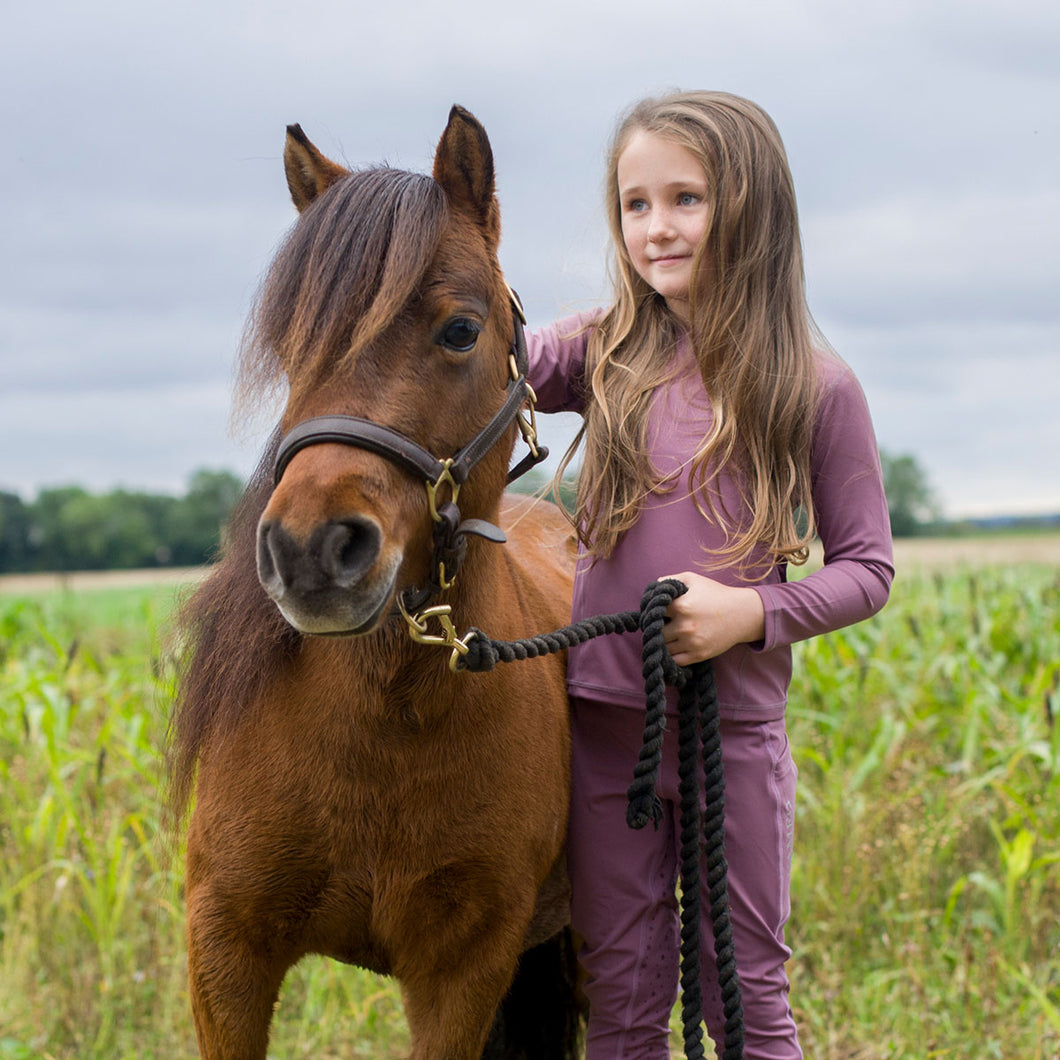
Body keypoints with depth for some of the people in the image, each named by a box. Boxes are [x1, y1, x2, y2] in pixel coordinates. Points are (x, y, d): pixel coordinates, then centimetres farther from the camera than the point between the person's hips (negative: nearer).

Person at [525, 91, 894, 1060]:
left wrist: (755, 611, -16)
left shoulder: (814, 387, -4)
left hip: (734, 723, -2)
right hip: (604, 719, 2)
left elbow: (867, 567, -1)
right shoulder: (605, 353, 3)